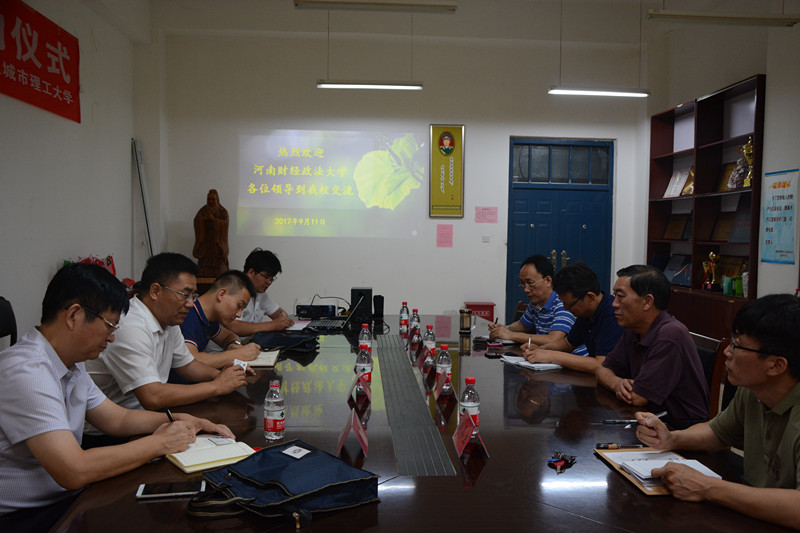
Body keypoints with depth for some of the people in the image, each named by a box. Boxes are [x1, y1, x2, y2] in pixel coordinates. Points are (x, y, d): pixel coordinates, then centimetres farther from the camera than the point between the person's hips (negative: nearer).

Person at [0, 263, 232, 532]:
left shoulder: (71, 365, 7)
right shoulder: (26, 373, -25)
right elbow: (74, 471, -32)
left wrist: (181, 421, 0)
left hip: (65, 495, 9)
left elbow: (118, 418, 16)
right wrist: (159, 442, -20)